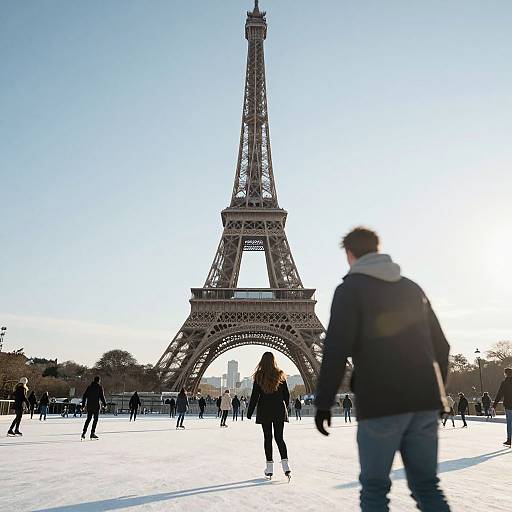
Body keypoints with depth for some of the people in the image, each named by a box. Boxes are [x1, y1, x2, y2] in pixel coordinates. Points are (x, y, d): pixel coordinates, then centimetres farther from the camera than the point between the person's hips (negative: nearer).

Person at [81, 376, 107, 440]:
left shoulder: (89, 386, 10)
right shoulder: (100, 387, -5)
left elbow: (84, 396, 11)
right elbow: (102, 396, -9)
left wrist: (83, 404, 16)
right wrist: (104, 404, 1)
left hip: (89, 405, 5)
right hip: (96, 405, -5)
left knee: (88, 419, 15)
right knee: (95, 419, 2)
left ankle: (84, 432, 11)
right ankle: (92, 433, -2)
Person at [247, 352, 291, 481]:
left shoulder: (259, 376, -6)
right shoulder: (280, 375, 1)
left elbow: (254, 396, -6)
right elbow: (286, 394, 5)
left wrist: (249, 412, 2)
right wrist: (285, 409, 18)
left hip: (264, 411, -2)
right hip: (279, 410, 2)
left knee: (267, 438, 7)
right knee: (279, 438, 7)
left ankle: (269, 468, 11)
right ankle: (286, 465, -6)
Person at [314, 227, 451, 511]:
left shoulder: (350, 288, -3)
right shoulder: (412, 288, 15)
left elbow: (337, 348, -13)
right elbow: (440, 345, 16)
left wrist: (324, 402, -8)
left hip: (380, 403, -5)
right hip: (424, 402, 6)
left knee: (374, 488, 9)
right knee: (427, 486, 14)